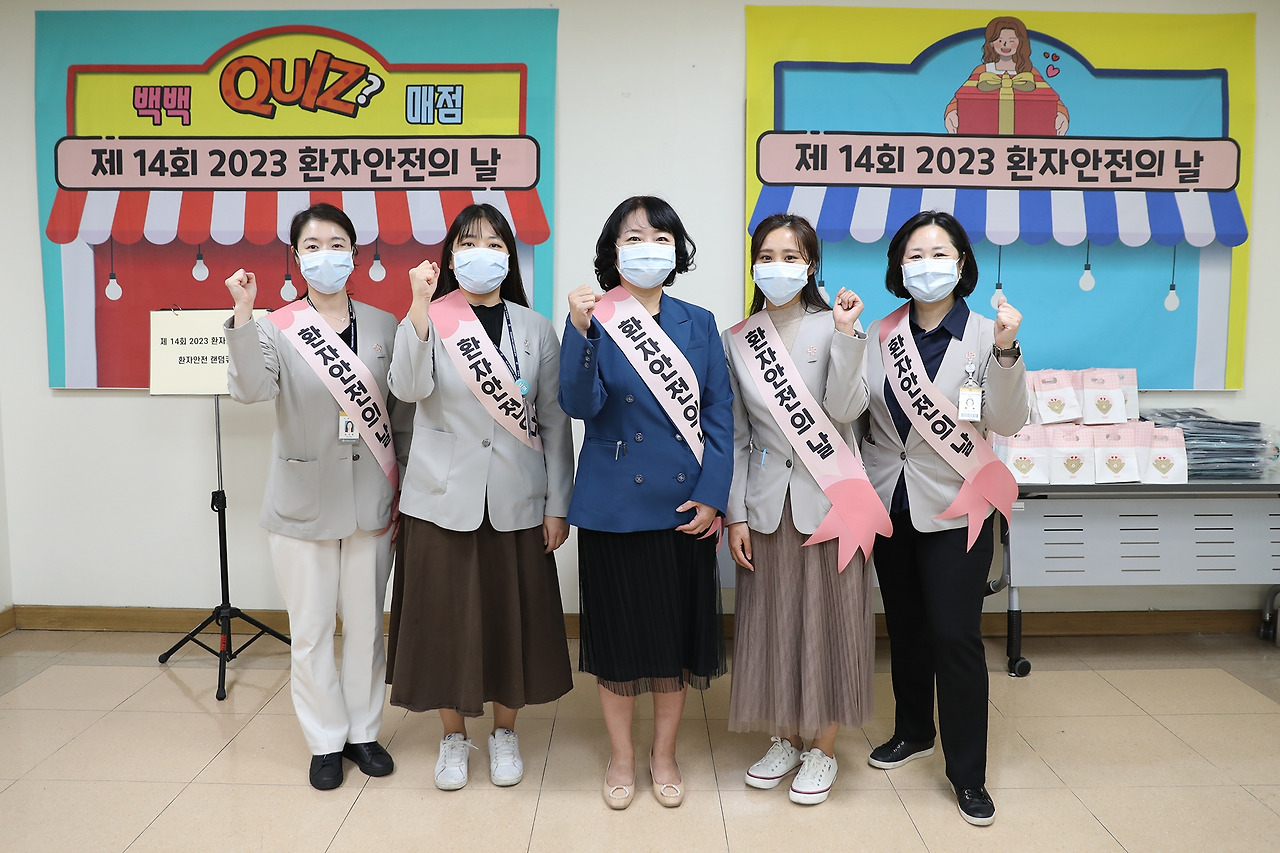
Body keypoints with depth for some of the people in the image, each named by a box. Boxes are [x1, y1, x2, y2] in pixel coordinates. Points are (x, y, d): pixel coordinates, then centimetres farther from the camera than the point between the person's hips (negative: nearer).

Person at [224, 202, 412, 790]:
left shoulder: (383, 327, 3)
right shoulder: (277, 328, -3)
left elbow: (402, 414, 7)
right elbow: (250, 389, -22)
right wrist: (243, 316, -35)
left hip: (370, 501, 2)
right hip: (303, 504, -1)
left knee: (366, 624, 12)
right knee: (310, 630, 8)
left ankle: (364, 731, 30)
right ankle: (326, 741, 26)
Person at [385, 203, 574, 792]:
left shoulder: (535, 328, 5)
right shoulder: (430, 320, 0)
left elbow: (554, 421, 4)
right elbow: (407, 388, -19)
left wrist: (559, 505, 1)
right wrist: (420, 307, -27)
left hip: (515, 501, 1)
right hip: (443, 497, -1)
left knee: (513, 617, 8)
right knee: (446, 617, 6)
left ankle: (504, 732, 30)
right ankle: (454, 736, 28)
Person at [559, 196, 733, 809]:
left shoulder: (699, 324, 6)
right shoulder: (595, 319, -2)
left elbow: (720, 414, 3)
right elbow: (580, 406, -15)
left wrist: (712, 496, -6)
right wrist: (580, 332, -28)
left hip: (686, 505, 3)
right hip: (615, 505, -2)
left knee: (679, 632, 11)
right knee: (619, 633, 9)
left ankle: (664, 754, 31)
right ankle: (621, 756, 30)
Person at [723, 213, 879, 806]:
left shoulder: (832, 327, -2)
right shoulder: (737, 340, 6)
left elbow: (845, 410, -14)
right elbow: (737, 436, 5)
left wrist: (847, 336, -22)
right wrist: (735, 514, 1)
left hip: (827, 497, -2)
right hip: (768, 501, 3)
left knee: (827, 619, 5)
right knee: (772, 622, 9)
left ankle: (823, 747, 21)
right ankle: (786, 739, 28)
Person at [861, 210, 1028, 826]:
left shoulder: (985, 335, -7)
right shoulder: (879, 335, 3)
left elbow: (1007, 423, -14)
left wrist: (1005, 352, -26)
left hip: (953, 510, -4)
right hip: (890, 503, 4)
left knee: (956, 637, -4)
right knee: (904, 626, 17)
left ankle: (968, 774, 12)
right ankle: (913, 732, 37)